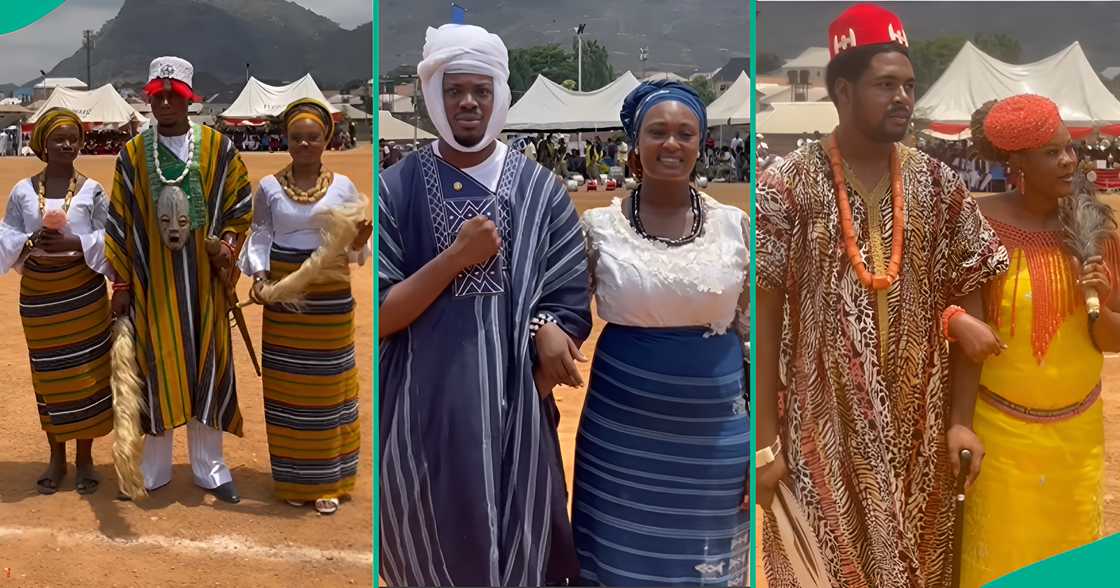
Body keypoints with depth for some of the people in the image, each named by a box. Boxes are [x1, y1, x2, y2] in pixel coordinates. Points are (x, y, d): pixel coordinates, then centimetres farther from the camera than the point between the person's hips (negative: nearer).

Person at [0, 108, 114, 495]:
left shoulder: (92, 191, -2)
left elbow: (108, 241, -4)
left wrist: (75, 242, -19)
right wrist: (33, 241, -17)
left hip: (83, 291, -1)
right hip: (38, 293, 1)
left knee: (86, 372, 3)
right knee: (48, 374, 9)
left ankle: (85, 459, 17)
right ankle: (56, 458, 23)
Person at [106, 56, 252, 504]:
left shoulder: (219, 147, 0)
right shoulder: (132, 154, 1)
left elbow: (241, 205, 7)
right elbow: (118, 222, 4)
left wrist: (228, 244, -10)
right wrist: (120, 284, 1)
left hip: (203, 281, 0)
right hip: (151, 282, 0)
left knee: (207, 368, 5)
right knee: (156, 370, 5)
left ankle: (209, 468, 17)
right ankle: (153, 470, 19)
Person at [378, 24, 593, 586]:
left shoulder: (541, 191, -2)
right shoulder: (395, 189, -4)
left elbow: (570, 309, -3)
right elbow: (378, 319, -9)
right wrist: (457, 256, -17)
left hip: (513, 415, 0)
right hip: (423, 414, 0)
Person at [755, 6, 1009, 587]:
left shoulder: (938, 184, 2)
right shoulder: (786, 186, -10)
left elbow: (967, 300, 6)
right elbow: (763, 315, -8)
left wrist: (961, 418, 2)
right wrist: (764, 439, -9)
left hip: (919, 425, 4)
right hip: (822, 426, -3)